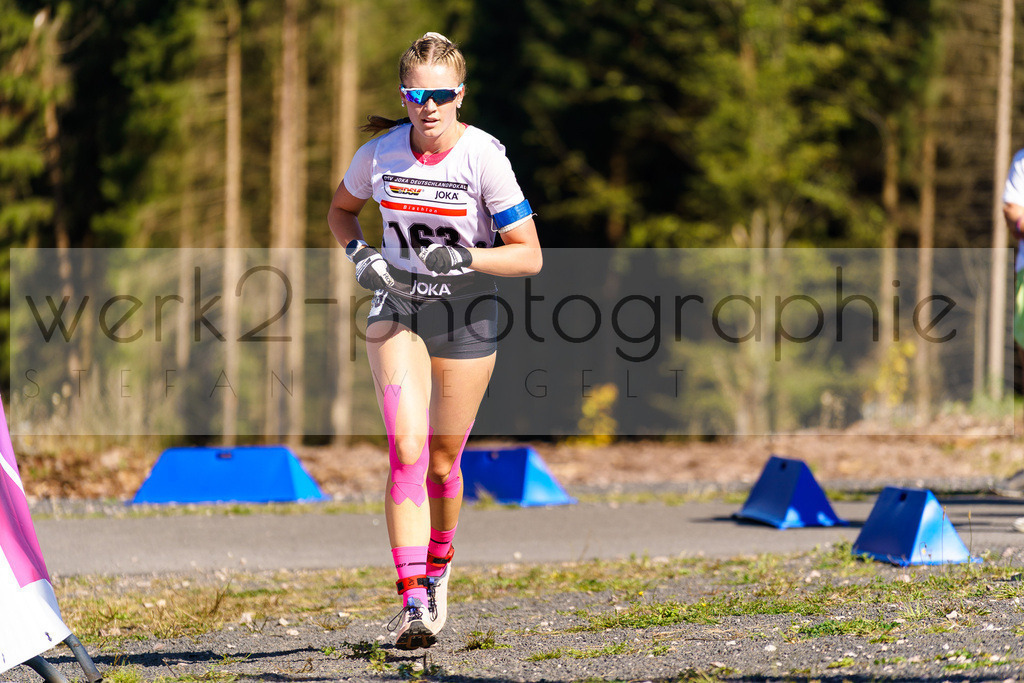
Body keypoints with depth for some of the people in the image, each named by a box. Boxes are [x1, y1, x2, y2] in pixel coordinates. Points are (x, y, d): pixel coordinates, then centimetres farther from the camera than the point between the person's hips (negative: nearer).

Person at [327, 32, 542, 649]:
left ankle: (436, 574, 37)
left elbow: (529, 256, -13)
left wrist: (464, 257, -28)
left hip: (467, 312, -1)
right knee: (407, 449, -17)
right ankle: (413, 605, -23)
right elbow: (342, 210, 12)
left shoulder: (484, 155, -16)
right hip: (398, 306, 1)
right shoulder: (380, 151, -9)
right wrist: (361, 253, -7)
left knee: (442, 461, 8)